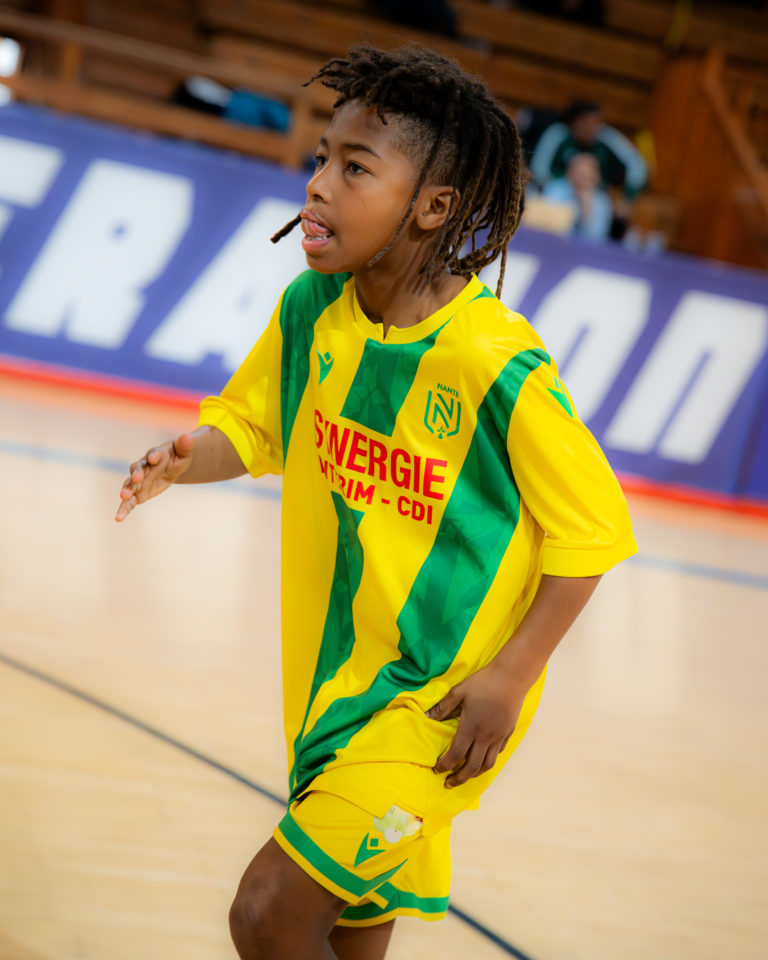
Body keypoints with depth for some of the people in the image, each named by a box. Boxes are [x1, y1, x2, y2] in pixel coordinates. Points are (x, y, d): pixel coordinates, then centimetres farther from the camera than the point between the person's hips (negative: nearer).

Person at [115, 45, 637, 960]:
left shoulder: (497, 365, -24)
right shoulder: (311, 310, -5)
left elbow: (592, 528, -15)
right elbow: (250, 423, 10)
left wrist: (511, 676, -17)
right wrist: (189, 459, -12)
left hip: (444, 695, -7)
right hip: (335, 665, 7)